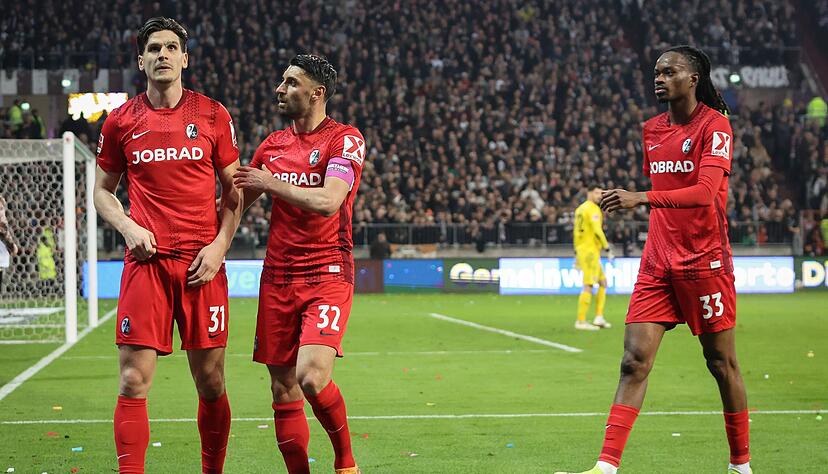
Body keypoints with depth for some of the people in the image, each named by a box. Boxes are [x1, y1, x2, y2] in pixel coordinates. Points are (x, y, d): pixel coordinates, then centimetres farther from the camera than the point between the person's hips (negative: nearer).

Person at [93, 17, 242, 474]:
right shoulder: (121, 121, 7)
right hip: (146, 261, 0)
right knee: (133, 382, -7)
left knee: (211, 382, 4)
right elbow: (102, 190, 15)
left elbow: (233, 188, 11)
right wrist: (128, 227, -4)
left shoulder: (213, 115, 6)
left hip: (202, 265, 0)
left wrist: (220, 244, -3)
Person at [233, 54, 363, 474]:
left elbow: (328, 201, -19)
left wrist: (273, 183, -10)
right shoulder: (272, 145, 14)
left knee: (312, 376, -21)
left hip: (327, 276, -6)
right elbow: (238, 200, 25)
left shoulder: (344, 139, -5)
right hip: (277, 278, 6)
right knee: (283, 392, 3)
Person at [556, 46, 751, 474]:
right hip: (658, 262, 5)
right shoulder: (652, 129, 12)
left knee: (721, 362, 5)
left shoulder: (714, 124, -10)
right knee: (635, 360, -5)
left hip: (705, 261, -5)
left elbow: (705, 192, -23)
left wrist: (642, 198, -32)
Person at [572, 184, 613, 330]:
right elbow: (597, 230, -19)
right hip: (590, 251, -10)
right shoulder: (593, 209, -10)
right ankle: (581, 321, -10)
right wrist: (607, 248, -14)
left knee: (603, 282, 14)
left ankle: (599, 317, 9)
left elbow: (575, 231, 20)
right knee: (588, 285, -9)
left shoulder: (580, 208, 17)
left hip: (581, 249, 10)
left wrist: (577, 252, 22)